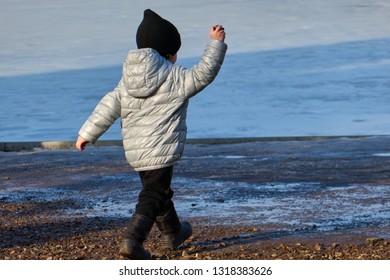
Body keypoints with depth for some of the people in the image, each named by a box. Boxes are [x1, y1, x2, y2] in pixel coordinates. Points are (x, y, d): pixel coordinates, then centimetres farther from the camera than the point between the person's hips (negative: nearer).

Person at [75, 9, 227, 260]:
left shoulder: (127, 80, 8)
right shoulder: (175, 78, -11)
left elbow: (109, 106, 6)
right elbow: (203, 74, -10)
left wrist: (88, 133, 9)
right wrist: (216, 43, -1)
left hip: (134, 151, 7)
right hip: (160, 150, -7)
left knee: (160, 191, 24)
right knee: (152, 197, -5)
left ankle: (172, 234, 41)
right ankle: (132, 241, -19)